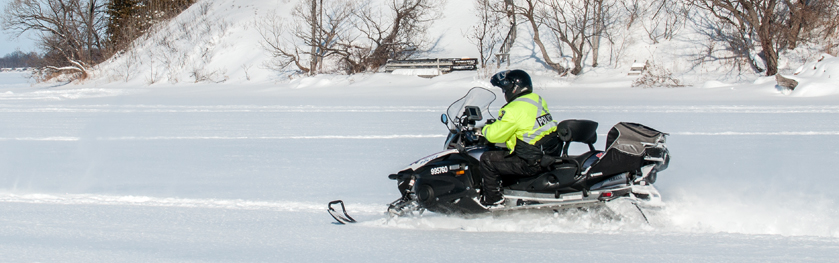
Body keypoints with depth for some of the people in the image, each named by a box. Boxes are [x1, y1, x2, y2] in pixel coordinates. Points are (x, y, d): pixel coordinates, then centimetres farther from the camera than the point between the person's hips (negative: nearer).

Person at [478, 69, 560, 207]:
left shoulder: (515, 109, -18)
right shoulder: (537, 99, 10)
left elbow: (494, 135, -16)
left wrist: (485, 129, 7)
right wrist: (495, 124, 24)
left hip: (531, 163, -10)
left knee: (487, 159, -4)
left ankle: (492, 200, 3)